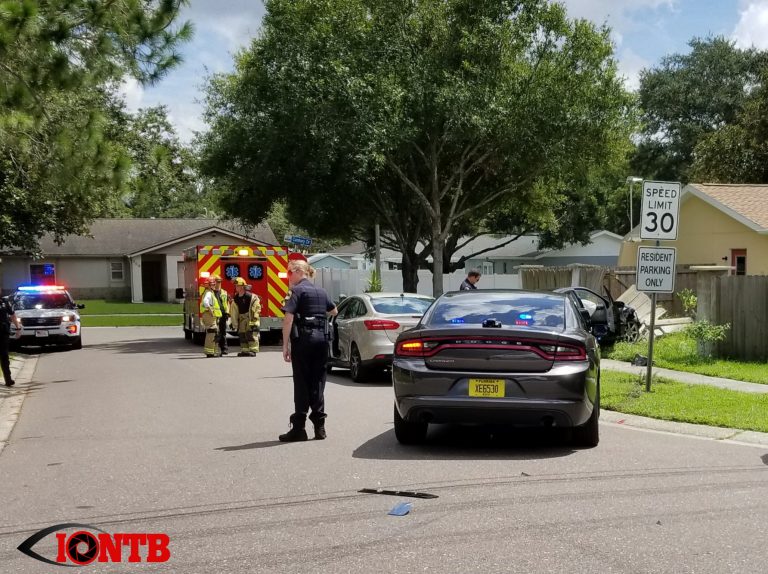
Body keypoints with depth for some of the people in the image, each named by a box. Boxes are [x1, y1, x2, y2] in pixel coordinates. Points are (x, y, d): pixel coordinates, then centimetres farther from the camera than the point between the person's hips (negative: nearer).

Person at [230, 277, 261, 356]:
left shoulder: (250, 296, -17)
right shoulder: (235, 299, 2)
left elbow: (257, 307, -11)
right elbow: (233, 312, 9)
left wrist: (254, 317, -14)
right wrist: (234, 322, 8)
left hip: (251, 317, -6)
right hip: (242, 318, 6)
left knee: (251, 333, -12)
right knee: (242, 335, 7)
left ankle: (253, 350, -13)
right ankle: (244, 350, 13)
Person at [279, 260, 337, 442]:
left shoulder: (298, 290, -6)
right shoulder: (321, 291, 14)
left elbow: (288, 319, -14)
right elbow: (334, 311, 30)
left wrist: (286, 345, -13)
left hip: (303, 338, -5)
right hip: (322, 337, 6)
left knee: (302, 383, -1)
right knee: (318, 382, 9)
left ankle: (299, 428, 2)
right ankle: (319, 426, 9)